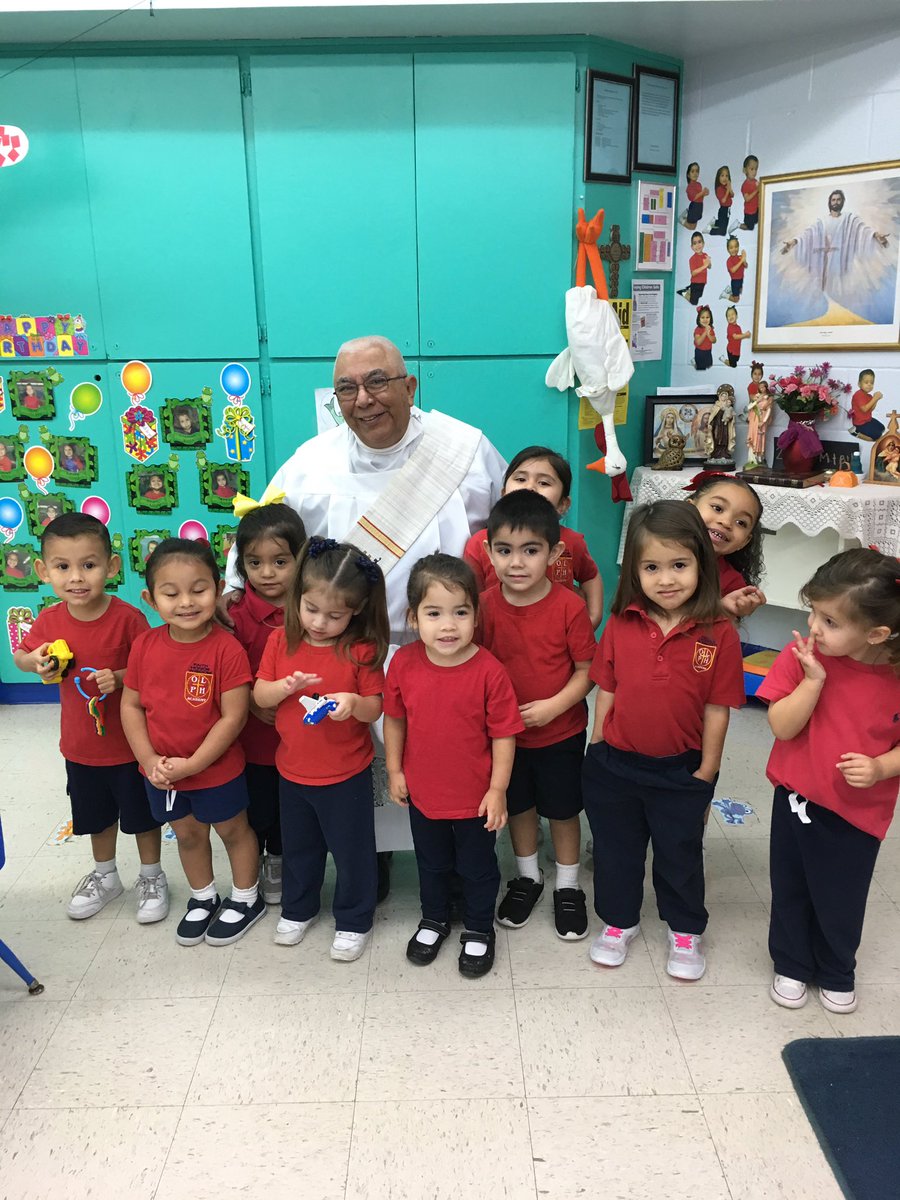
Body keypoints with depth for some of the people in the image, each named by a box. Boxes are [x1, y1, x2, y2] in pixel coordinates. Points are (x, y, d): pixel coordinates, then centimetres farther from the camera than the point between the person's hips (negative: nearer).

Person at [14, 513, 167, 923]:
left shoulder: (128, 617, -22)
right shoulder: (50, 621, -10)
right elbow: (20, 656, 7)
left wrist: (119, 677, -31)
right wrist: (36, 662, -14)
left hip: (130, 743, -4)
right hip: (80, 745, 4)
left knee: (143, 814, 15)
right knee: (96, 815, 24)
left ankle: (152, 876, 38)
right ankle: (105, 875, 48)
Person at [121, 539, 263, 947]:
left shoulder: (227, 649, -23)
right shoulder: (145, 646, -10)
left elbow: (233, 717, -22)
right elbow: (131, 705, -2)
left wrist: (191, 764, -21)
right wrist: (149, 759, -11)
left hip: (218, 770, -4)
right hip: (161, 772, 4)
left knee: (233, 830, 19)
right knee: (187, 834, 24)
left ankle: (246, 899, 41)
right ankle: (203, 898, 48)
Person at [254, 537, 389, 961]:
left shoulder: (362, 650, -17)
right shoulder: (281, 641, -7)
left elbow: (375, 709, -13)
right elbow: (259, 696, -4)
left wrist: (354, 703, -35)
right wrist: (287, 685, -24)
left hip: (346, 775, -3)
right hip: (292, 770, 4)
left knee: (352, 850, 12)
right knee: (298, 846, 24)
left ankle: (354, 920, 33)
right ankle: (298, 908, 46)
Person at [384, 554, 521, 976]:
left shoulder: (489, 671, -23)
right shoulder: (403, 663, -14)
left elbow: (503, 734, -15)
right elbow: (394, 718, 0)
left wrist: (498, 789, -12)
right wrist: (394, 770, 3)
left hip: (476, 796, -3)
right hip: (422, 793, 3)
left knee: (477, 867, 19)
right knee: (431, 864, 25)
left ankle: (478, 930, 44)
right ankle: (433, 920, 51)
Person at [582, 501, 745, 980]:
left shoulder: (718, 634, -15)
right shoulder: (621, 624, -10)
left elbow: (717, 709, -10)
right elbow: (606, 691, -1)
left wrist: (705, 773, -6)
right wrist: (597, 749, 2)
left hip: (680, 771, -2)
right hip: (614, 765, 2)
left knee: (680, 853, 19)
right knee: (615, 849, 20)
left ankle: (685, 931, 43)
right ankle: (619, 921, 44)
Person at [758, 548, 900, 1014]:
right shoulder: (801, 656, -16)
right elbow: (782, 727, -18)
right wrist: (813, 680, -28)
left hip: (861, 811, -1)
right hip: (797, 799, 1)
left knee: (842, 898, 18)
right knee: (791, 889, 19)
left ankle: (836, 973, 45)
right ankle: (791, 966, 44)